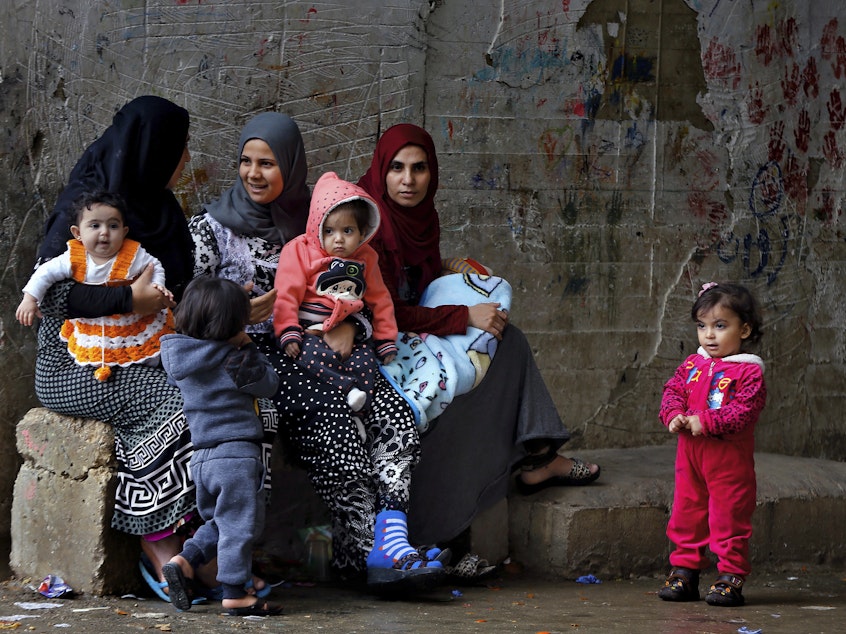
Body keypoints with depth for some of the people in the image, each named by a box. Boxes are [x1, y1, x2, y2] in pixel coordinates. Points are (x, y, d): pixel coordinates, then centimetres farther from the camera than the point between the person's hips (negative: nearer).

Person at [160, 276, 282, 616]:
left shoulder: (178, 353, 4)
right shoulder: (234, 361, -13)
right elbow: (269, 384, -2)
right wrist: (250, 349, 7)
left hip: (201, 457, 7)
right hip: (236, 453, -7)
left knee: (218, 521, 23)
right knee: (239, 525, 1)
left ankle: (183, 562, 7)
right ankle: (235, 593, 3)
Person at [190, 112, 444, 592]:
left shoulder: (311, 222, 14)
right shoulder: (212, 227, 5)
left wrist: (346, 326, -6)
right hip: (250, 353, -4)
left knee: (394, 414, -24)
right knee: (328, 411, -32)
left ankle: (390, 534, -34)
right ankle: (370, 548, -30)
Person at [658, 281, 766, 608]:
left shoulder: (748, 372, -9)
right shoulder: (692, 365, 10)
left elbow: (744, 410, -18)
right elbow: (672, 391, 10)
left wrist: (705, 421, -24)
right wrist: (674, 415, -12)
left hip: (730, 459, -6)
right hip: (689, 454, 6)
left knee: (729, 516, -1)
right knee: (686, 511, 12)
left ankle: (731, 577, 6)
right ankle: (685, 570, 22)